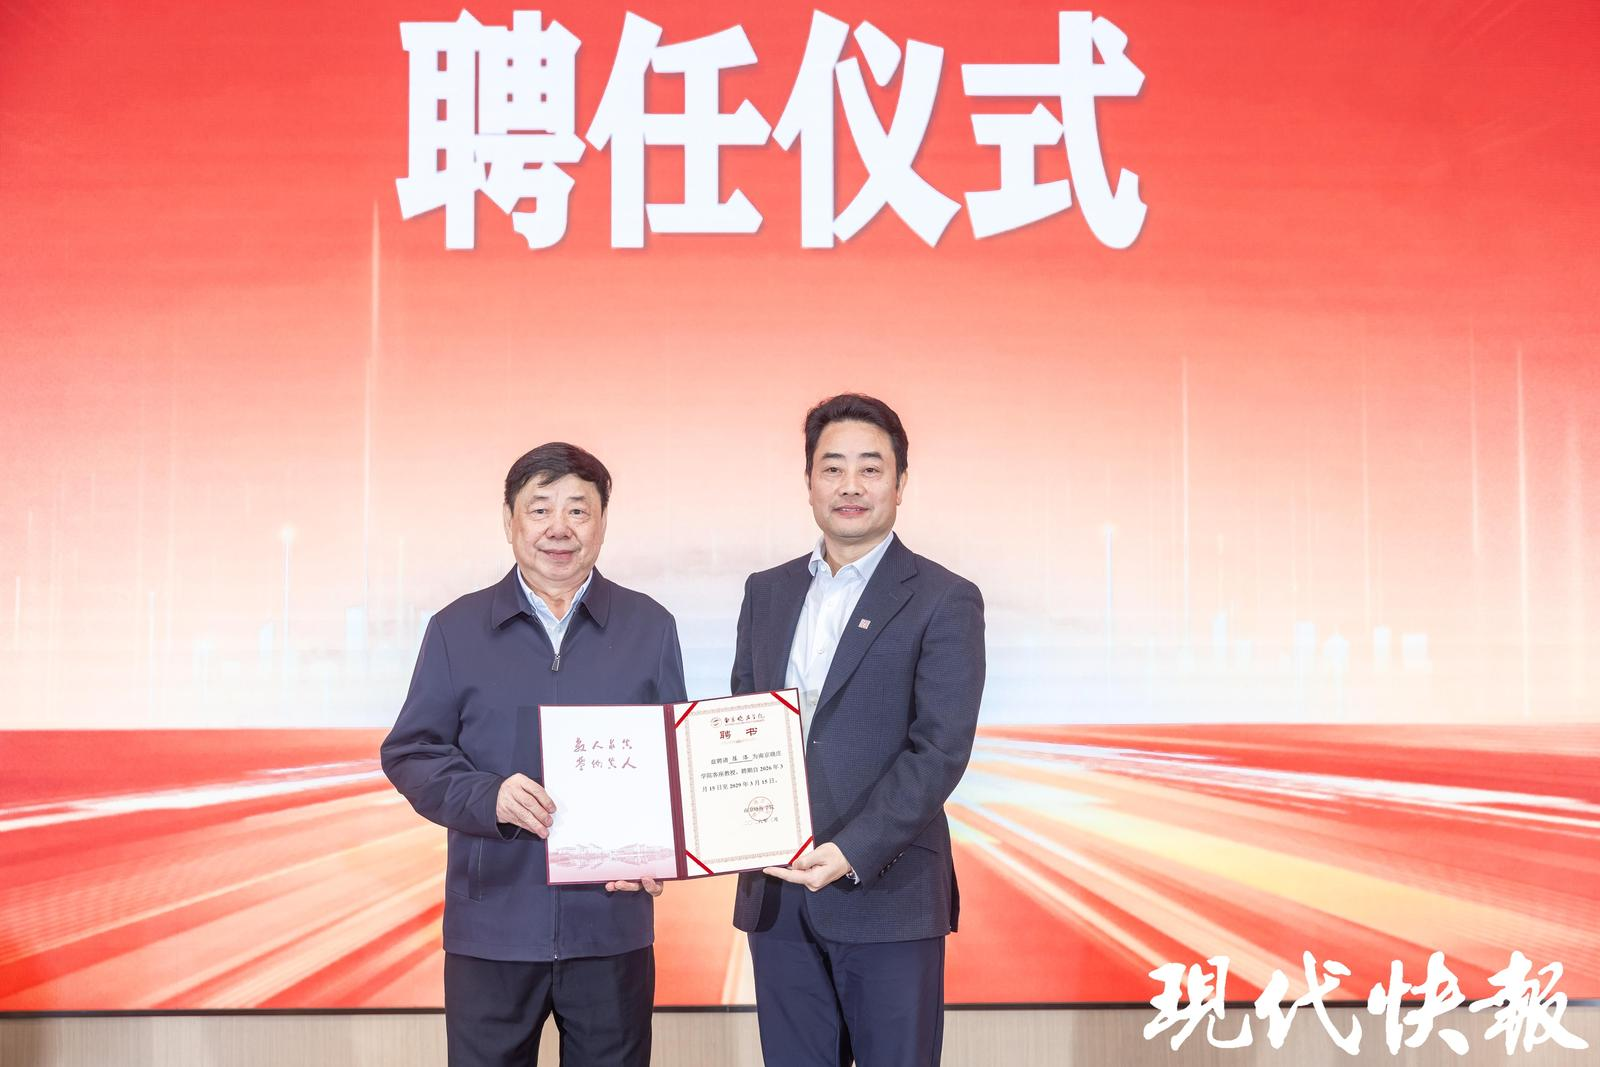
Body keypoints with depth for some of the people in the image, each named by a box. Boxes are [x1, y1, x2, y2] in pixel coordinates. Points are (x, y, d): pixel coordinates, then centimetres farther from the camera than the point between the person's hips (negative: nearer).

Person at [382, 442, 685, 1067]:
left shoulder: (649, 628, 6)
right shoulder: (458, 629, 5)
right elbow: (409, 753, 3)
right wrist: (488, 798, -16)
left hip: (612, 922, 0)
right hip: (491, 926, 0)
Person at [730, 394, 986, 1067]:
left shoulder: (945, 601, -4)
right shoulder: (767, 592, 12)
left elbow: (940, 750, -12)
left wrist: (852, 852, -21)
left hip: (887, 891, -4)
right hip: (774, 893, 4)